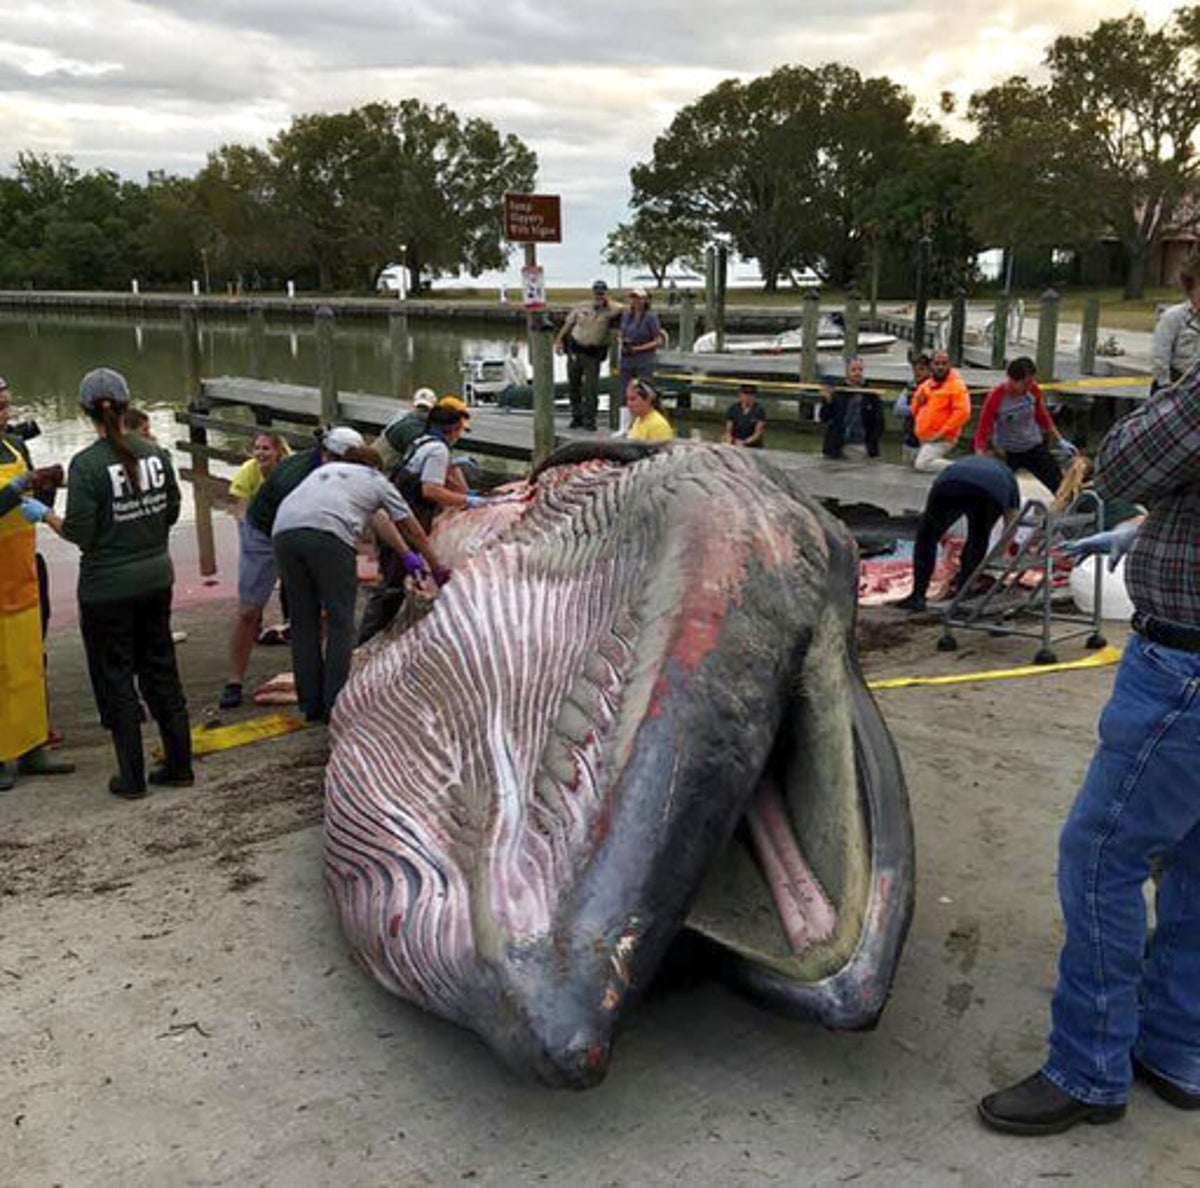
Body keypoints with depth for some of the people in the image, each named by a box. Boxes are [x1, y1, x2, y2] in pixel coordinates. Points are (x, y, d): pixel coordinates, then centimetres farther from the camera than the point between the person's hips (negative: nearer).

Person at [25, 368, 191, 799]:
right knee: (161, 671, 16)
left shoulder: (86, 464, -17)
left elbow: (79, 534, -16)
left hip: (107, 588, -5)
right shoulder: (155, 452, -1)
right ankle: (179, 766, 22)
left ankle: (132, 778, 15)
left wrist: (43, 513, 0)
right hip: (156, 577, 5)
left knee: (115, 680, 8)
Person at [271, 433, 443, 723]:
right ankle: (335, 705, 3)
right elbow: (414, 530, 33)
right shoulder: (377, 481, 26)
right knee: (340, 623, 5)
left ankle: (311, 705, 18)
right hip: (327, 535, -5)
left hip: (283, 532, 5)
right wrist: (437, 569, 46)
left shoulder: (324, 471, 39)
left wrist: (407, 555, 51)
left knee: (304, 621, 13)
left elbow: (379, 520, 45)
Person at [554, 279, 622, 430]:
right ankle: (576, 416, 22)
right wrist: (559, 340, 4)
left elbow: (620, 309, -23)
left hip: (593, 354, -3)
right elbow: (568, 324, 11)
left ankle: (589, 420, 0)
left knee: (591, 388, -7)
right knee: (573, 385, 9)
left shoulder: (609, 311, -3)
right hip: (575, 349, 3)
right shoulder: (582, 307, 6)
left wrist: (607, 302, -13)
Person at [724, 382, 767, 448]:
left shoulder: (759, 410, -3)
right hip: (734, 447, 2)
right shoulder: (733, 409, 6)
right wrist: (729, 441, -15)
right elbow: (728, 431, 6)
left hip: (753, 448, -2)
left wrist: (744, 442, -22)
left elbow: (758, 433, -8)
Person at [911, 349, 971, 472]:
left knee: (922, 464, -24)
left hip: (942, 439, -9)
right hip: (924, 439, 9)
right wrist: (918, 400, -1)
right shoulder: (926, 385, 14)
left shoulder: (956, 385, -10)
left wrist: (942, 432, -20)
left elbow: (962, 412, -20)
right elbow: (915, 411, 21)